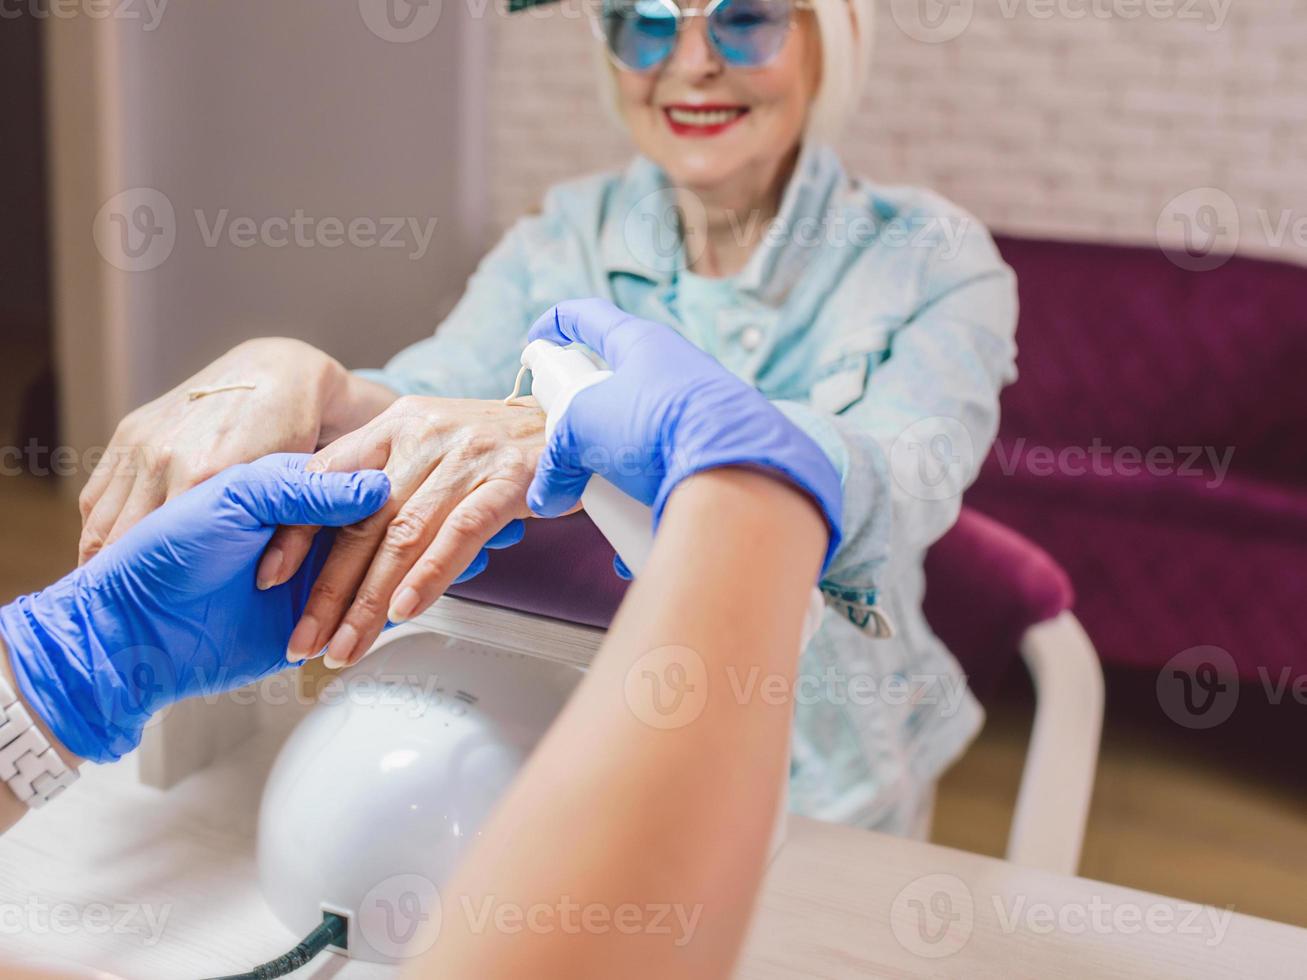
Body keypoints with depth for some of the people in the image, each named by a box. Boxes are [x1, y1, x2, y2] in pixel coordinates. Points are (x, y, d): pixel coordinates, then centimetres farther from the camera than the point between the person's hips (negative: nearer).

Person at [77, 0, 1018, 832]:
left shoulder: (933, 261, -7)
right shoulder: (561, 245, 1)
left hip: (821, 789, -1)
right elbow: (423, 402, -15)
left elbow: (901, 482, -27)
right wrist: (281, 379, -39)